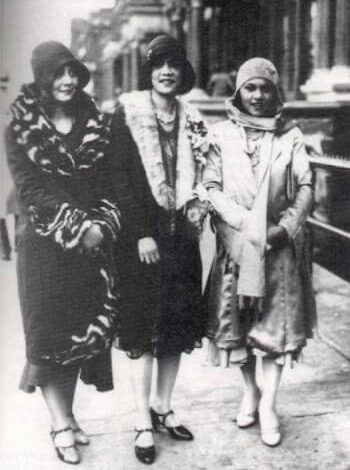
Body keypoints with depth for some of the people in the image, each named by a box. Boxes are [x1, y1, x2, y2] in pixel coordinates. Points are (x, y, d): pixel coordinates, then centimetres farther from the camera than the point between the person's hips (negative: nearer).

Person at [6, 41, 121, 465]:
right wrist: (77, 225, -16)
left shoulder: (94, 125, 8)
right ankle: (61, 426, 8)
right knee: (50, 331, 0)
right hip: (44, 243, -3)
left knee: (84, 329, 7)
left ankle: (66, 415, 22)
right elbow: (31, 189, -9)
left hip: (90, 243, 4)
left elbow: (107, 183, 8)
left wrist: (102, 224, -9)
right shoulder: (20, 129, -3)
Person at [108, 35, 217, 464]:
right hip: (140, 238, -5)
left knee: (177, 327, 9)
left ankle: (163, 408, 25)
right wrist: (142, 233, -15)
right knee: (142, 329, 0)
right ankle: (144, 423, 10)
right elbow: (120, 176, -9)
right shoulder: (128, 113, -3)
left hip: (180, 236, 5)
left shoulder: (191, 120, 10)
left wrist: (198, 204, -3)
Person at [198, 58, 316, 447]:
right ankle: (250, 389, 28)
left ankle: (268, 402, 11)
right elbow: (211, 185, -4)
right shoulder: (221, 134, 3)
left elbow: (305, 187, 1)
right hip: (236, 243, 0)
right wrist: (244, 223, -16)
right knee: (237, 319, 8)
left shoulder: (290, 136, 4)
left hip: (280, 244, 0)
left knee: (277, 320, 0)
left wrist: (286, 227, -13)